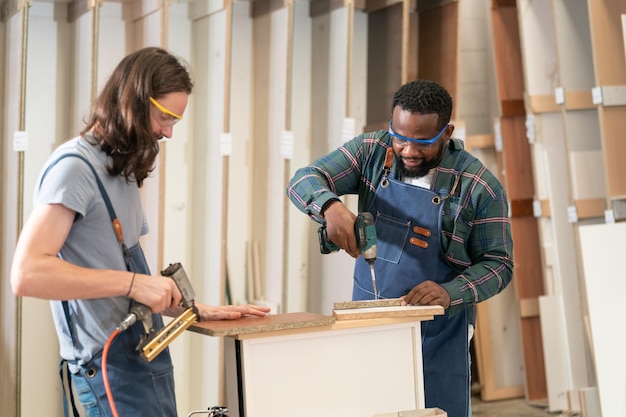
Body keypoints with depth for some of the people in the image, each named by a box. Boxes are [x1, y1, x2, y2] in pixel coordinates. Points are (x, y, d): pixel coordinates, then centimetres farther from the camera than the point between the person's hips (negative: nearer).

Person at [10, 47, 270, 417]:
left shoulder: (122, 171, 16)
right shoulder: (74, 167, -12)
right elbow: (27, 274, -23)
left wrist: (197, 310, 11)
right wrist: (132, 283, -23)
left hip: (148, 356, 9)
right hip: (112, 366, -9)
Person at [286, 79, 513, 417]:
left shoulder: (480, 188, -13)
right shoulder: (372, 151, -5)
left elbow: (498, 264, -8)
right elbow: (303, 180, -9)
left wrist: (450, 293, -26)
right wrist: (331, 206, -32)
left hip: (436, 338, -3)